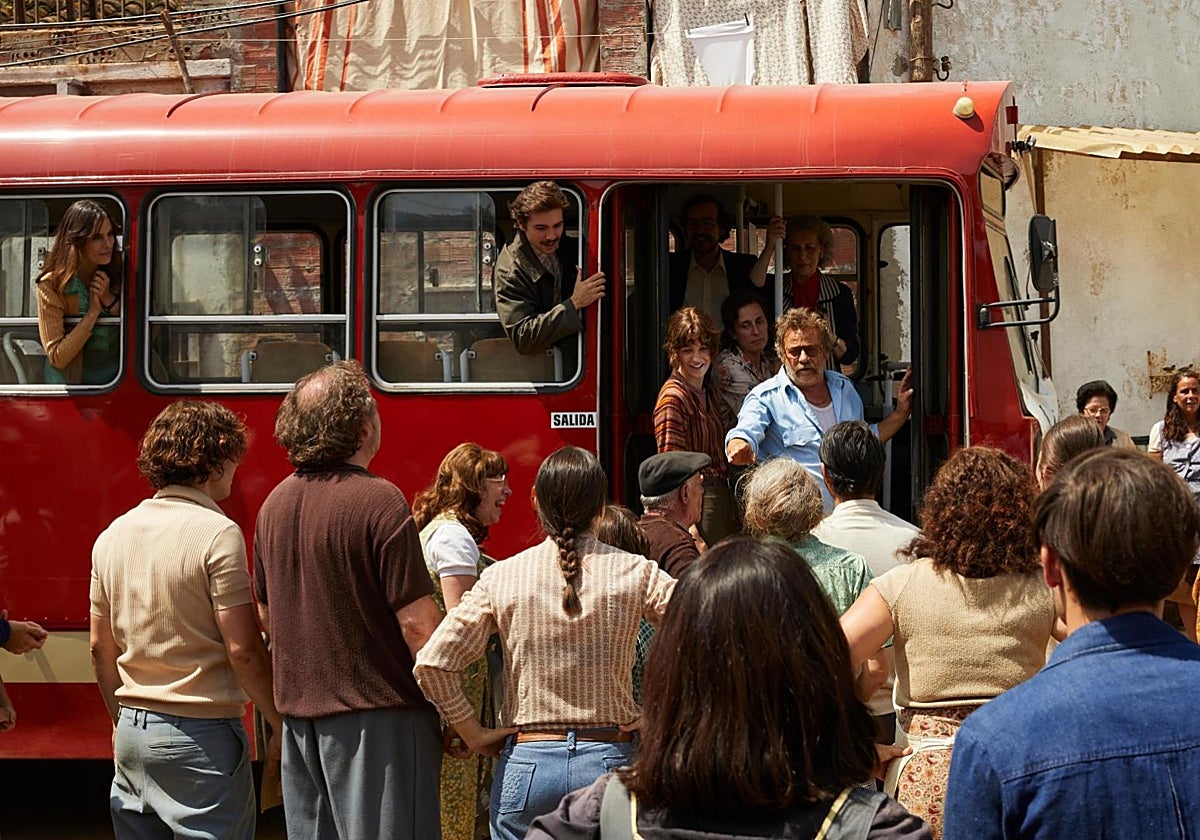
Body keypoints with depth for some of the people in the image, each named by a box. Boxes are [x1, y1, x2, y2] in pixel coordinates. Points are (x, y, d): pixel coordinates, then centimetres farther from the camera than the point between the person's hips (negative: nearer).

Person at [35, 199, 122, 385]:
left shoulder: (119, 273, -2)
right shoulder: (52, 284, -11)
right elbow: (57, 358, -13)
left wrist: (110, 301, -15)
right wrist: (93, 312, -18)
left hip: (119, 380, 2)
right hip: (71, 382, -2)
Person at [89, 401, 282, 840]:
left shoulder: (112, 536, 8)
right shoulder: (217, 533, -13)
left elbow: (101, 649, 14)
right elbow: (243, 650, -15)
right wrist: (278, 723, -5)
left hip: (132, 733, 7)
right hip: (200, 735, -7)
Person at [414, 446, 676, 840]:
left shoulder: (502, 577, -2)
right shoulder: (634, 573, -3)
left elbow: (432, 664, -7)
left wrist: (474, 733, 3)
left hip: (526, 763, 0)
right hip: (610, 759, 0)